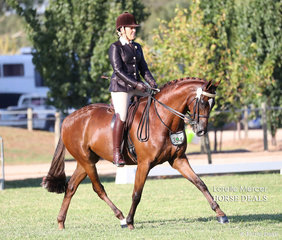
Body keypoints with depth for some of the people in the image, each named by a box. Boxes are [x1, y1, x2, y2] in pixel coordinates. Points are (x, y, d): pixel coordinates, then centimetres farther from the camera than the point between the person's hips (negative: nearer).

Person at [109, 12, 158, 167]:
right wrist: (136, 84, -23)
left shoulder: (137, 47, 16)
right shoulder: (115, 48, -6)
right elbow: (118, 70, -15)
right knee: (122, 116, -22)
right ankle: (116, 154, -20)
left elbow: (143, 68, 17)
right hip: (120, 86, -8)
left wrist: (152, 83, -2)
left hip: (136, 86, 8)